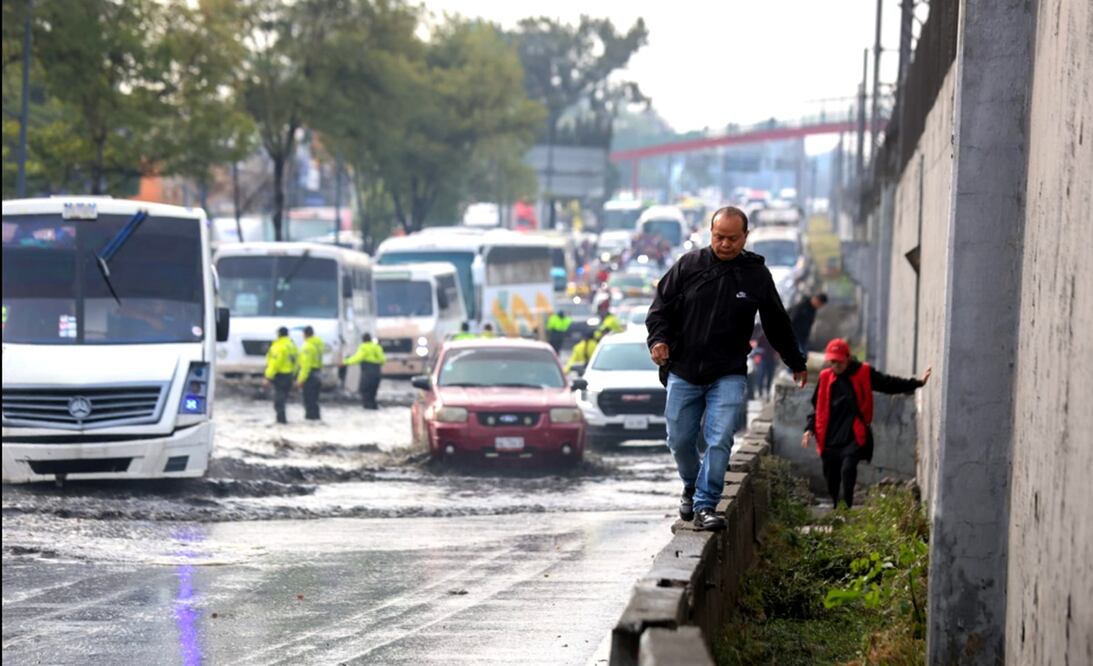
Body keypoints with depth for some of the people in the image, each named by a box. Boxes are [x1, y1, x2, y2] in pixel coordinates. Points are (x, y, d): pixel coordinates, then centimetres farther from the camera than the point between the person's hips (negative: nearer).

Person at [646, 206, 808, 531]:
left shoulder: (756, 275, 3)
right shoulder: (689, 265, 1)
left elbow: (777, 324, 14)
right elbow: (661, 306, 6)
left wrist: (797, 364, 23)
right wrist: (659, 339, -12)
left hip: (728, 376, -1)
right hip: (683, 373, 1)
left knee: (719, 441, -13)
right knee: (680, 440, 8)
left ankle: (705, 506, -8)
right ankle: (691, 488, 34)